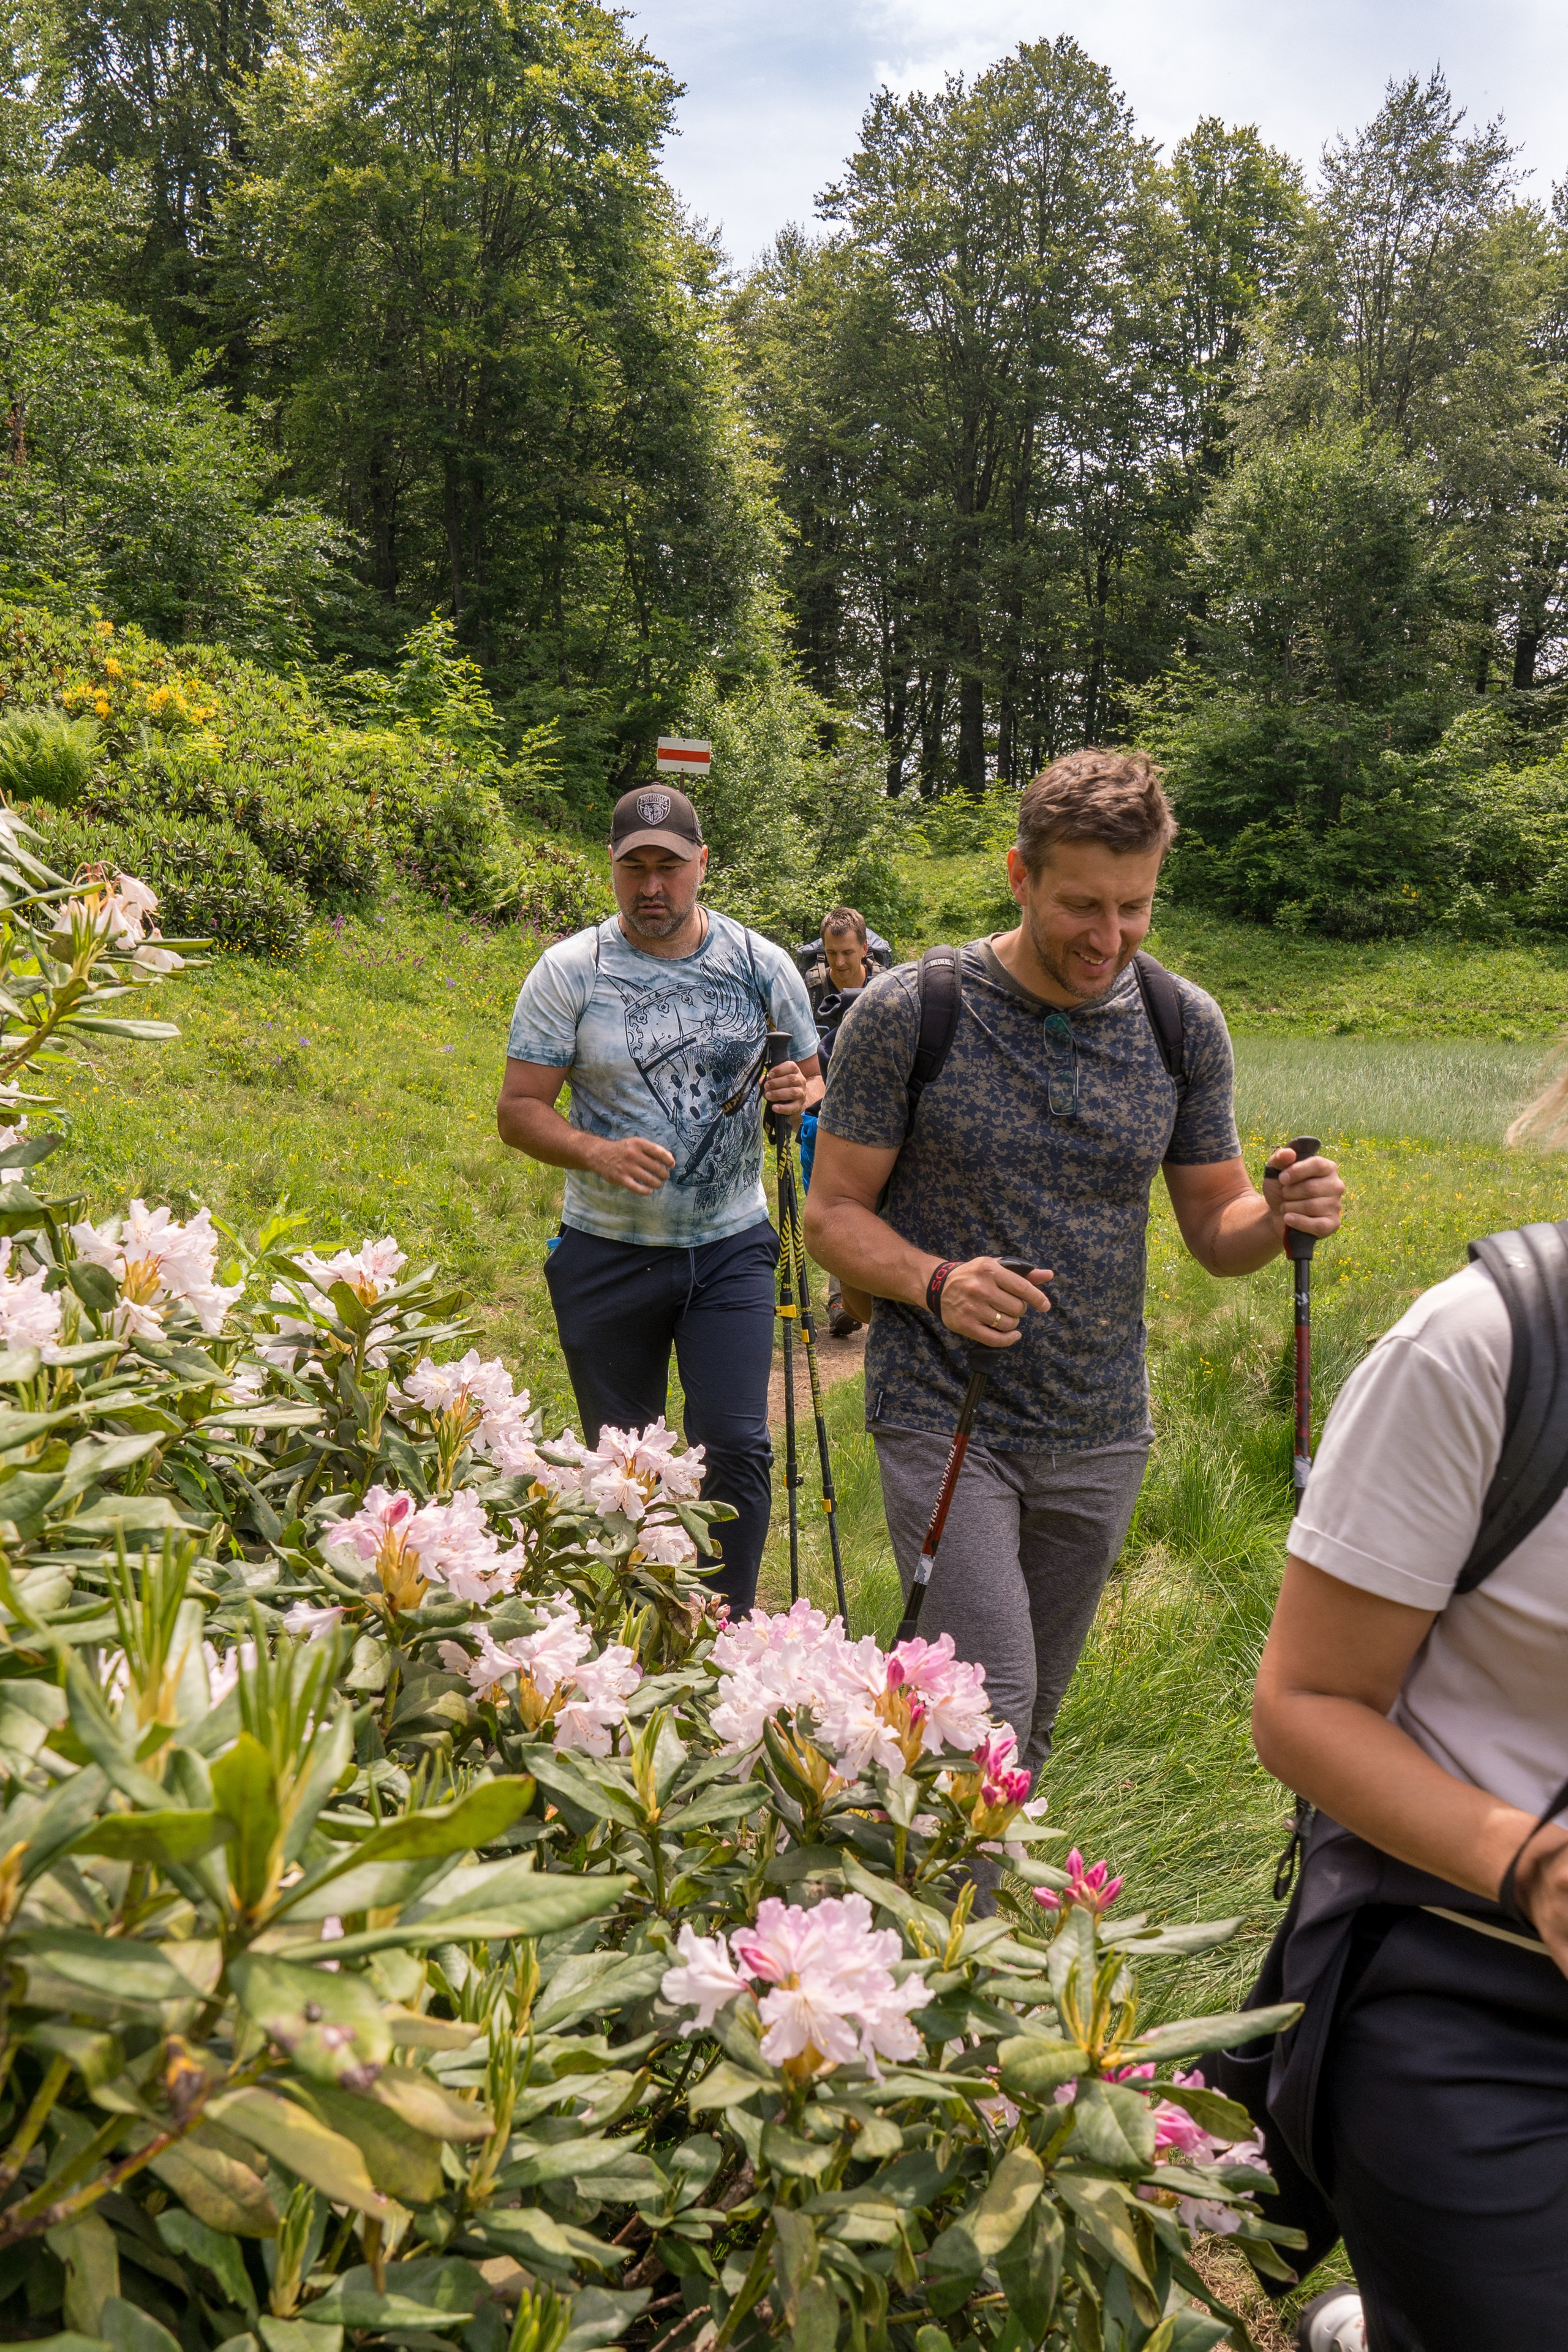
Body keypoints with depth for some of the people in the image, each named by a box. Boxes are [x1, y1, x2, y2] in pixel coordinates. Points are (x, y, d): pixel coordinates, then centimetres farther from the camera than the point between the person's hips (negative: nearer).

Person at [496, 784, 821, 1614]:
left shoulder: (761, 965, 0)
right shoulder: (568, 972, -5)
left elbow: (815, 1078, 13)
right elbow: (518, 1109, -4)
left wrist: (801, 1094, -12)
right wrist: (598, 1153, -23)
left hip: (730, 1246, 1)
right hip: (607, 1255, 0)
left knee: (736, 1445, -8)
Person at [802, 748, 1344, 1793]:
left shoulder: (1186, 1026, -1)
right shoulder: (907, 1013, -11)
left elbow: (1215, 1229, 7)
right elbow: (834, 1213, -6)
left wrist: (1280, 1215, -17)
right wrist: (935, 1281, -26)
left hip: (1098, 1432, 4)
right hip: (944, 1418, -4)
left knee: (1034, 1719, 16)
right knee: (990, 1708, -12)